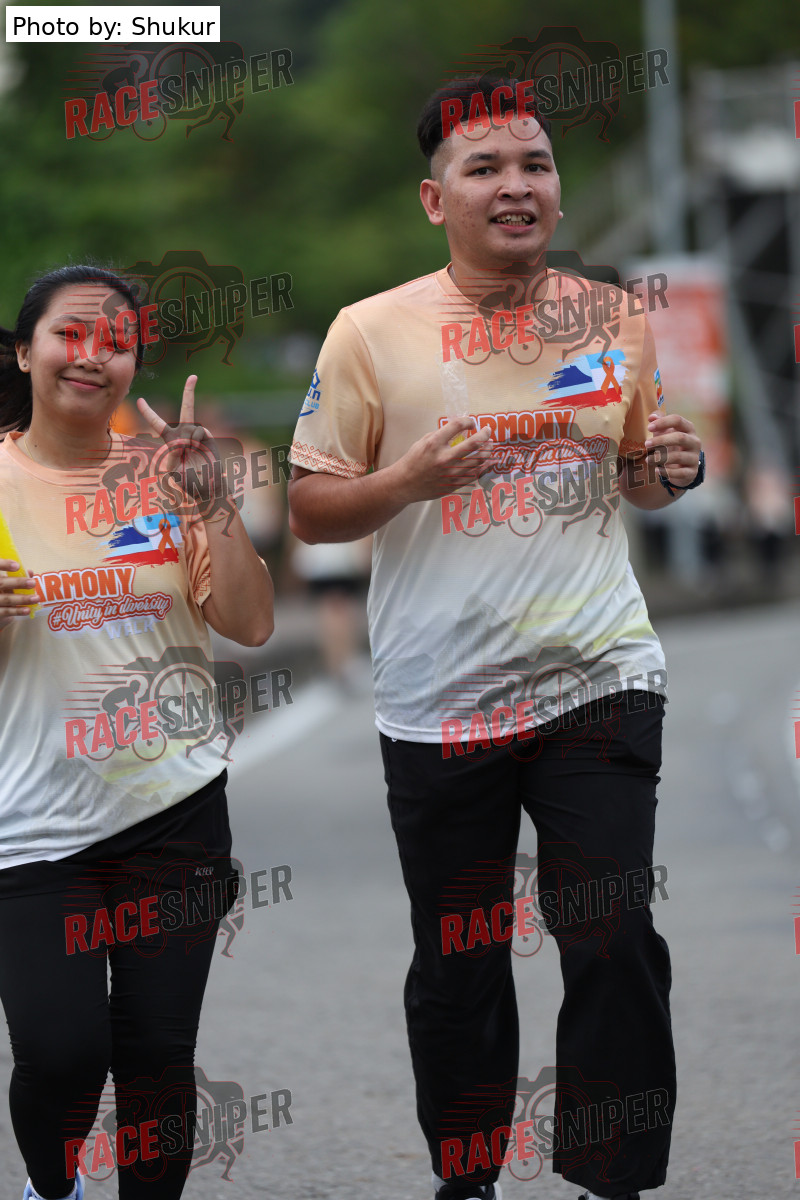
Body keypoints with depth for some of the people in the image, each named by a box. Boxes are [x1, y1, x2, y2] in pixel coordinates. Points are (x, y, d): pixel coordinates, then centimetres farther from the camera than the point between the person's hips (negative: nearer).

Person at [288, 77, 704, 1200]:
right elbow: (309, 509, 0)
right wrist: (409, 481, -18)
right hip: (440, 696, -1)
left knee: (617, 947, -6)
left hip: (598, 681, 1)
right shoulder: (373, 331, -3)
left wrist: (669, 468, -4)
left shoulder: (615, 319, 6)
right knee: (457, 970, 9)